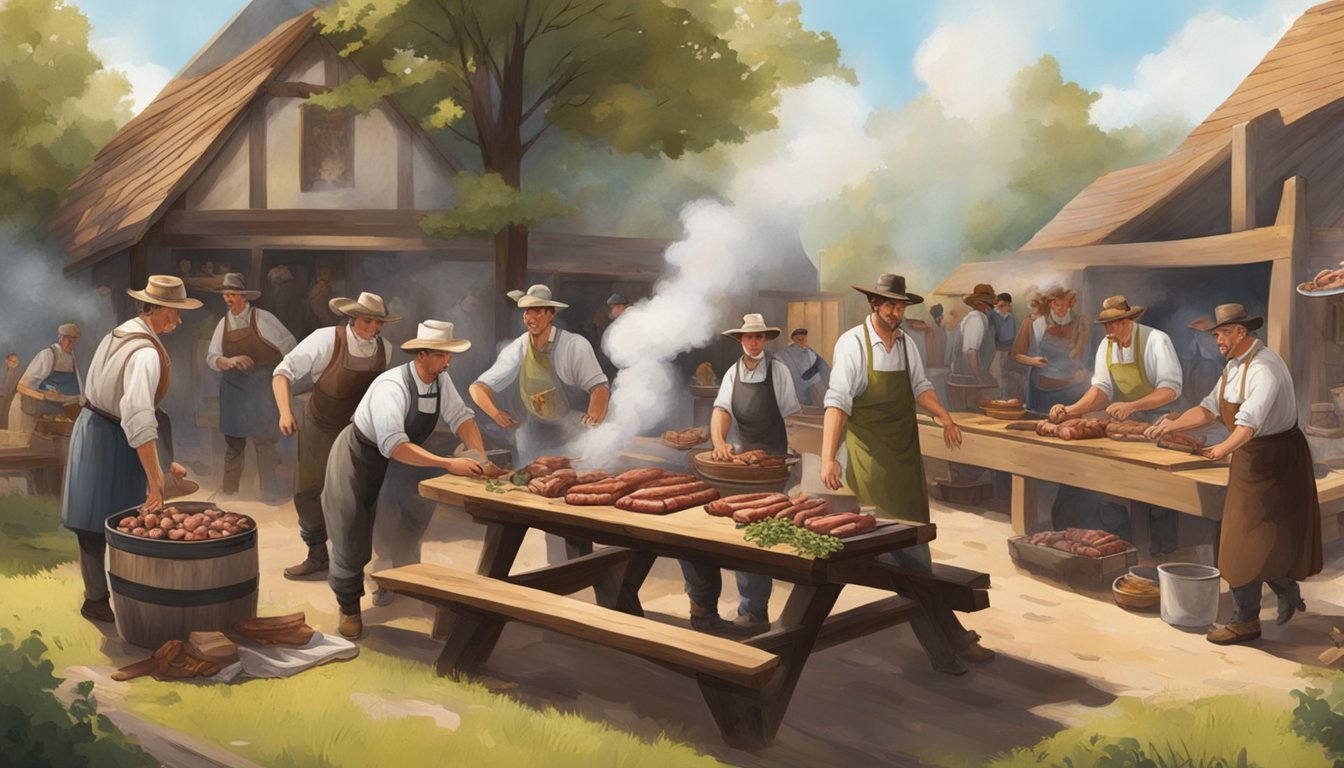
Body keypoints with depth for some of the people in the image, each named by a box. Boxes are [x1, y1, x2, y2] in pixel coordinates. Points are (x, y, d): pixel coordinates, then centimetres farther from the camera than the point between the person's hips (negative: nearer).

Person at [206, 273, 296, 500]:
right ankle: (229, 488, 19)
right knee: (233, 439, 10)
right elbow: (211, 357, 2)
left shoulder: (262, 318, -5)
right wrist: (228, 361, -18)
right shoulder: (223, 324, 7)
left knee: (264, 439, -4)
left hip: (261, 387, -4)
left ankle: (269, 490, 3)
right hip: (233, 389, 4)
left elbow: (288, 343, 0)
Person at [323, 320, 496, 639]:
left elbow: (460, 416, -8)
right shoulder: (392, 387, -36)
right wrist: (449, 463, -49)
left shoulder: (441, 379, -13)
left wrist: (481, 459, -24)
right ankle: (349, 608, 22)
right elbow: (394, 445, -46)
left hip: (396, 461, 6)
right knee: (353, 538, 2)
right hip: (359, 458, -6)